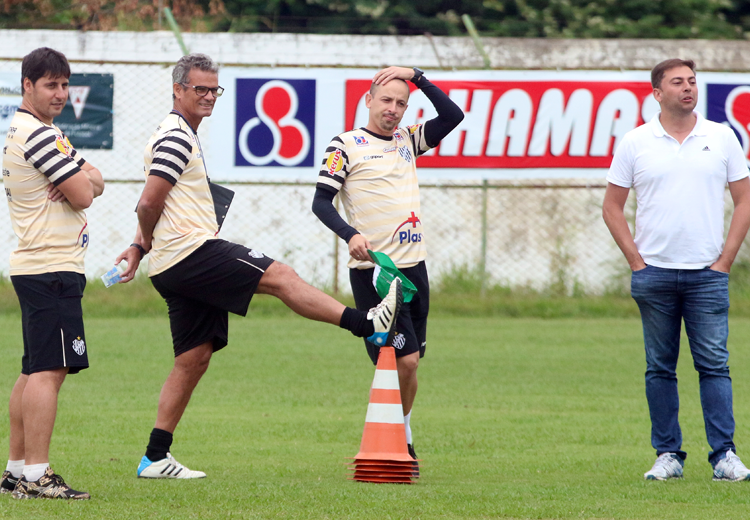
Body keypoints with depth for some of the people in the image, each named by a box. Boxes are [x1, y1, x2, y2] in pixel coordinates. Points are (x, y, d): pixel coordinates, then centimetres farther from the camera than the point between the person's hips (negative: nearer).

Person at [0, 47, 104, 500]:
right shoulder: (38, 134, -14)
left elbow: (95, 185, 17)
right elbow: (83, 195, -15)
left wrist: (83, 178, -5)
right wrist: (81, 182, 6)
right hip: (53, 267, -11)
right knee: (50, 369, -14)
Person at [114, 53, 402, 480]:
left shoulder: (183, 137, 23)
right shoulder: (176, 138, -11)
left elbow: (150, 206, 28)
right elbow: (149, 203, -16)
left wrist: (140, 248, 16)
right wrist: (147, 245, 2)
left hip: (175, 268, 10)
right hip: (191, 250, -10)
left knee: (194, 358, 7)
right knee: (280, 277, -12)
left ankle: (156, 457, 6)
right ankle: (369, 325, -13)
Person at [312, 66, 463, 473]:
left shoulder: (408, 140, 15)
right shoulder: (346, 146, -1)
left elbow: (453, 116, 9)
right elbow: (321, 201, -6)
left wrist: (417, 77, 2)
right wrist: (351, 235, -22)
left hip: (413, 266, 5)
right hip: (372, 270, -5)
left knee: (409, 361, 6)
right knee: (403, 360, -13)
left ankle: (402, 444, 19)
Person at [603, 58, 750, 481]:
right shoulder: (636, 144, 4)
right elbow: (613, 207, 7)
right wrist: (636, 260, -1)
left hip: (707, 273, 0)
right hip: (654, 273, 0)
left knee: (714, 364, -5)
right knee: (660, 368, 3)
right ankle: (668, 454, 9)